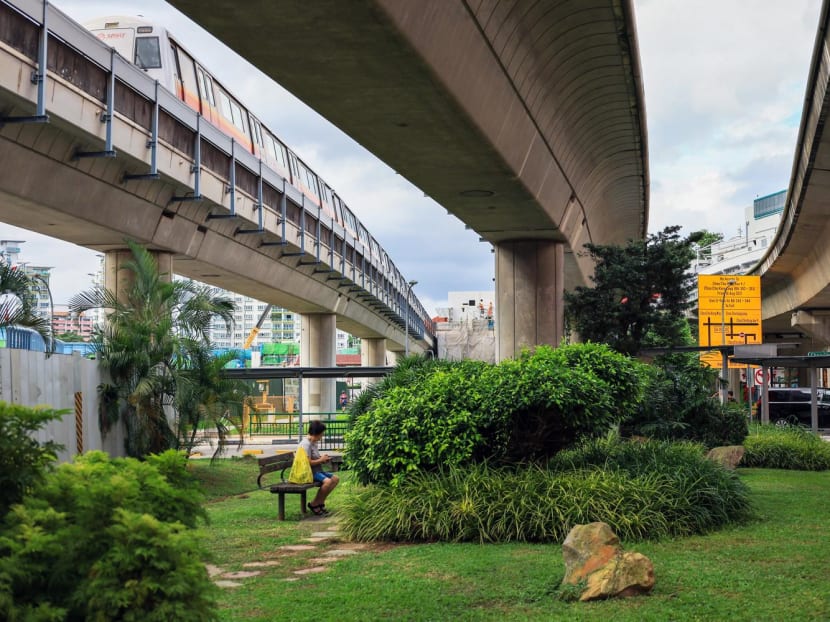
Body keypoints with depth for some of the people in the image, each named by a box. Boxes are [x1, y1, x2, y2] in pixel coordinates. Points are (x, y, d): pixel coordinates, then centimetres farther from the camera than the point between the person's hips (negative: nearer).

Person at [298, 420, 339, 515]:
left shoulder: (314, 443, 14)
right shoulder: (306, 444, -18)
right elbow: (308, 462, -24)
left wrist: (323, 458, 3)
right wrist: (321, 460, -11)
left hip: (317, 470, 11)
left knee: (336, 479, 4)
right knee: (327, 481, -29)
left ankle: (320, 502, 8)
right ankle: (314, 504, -11)